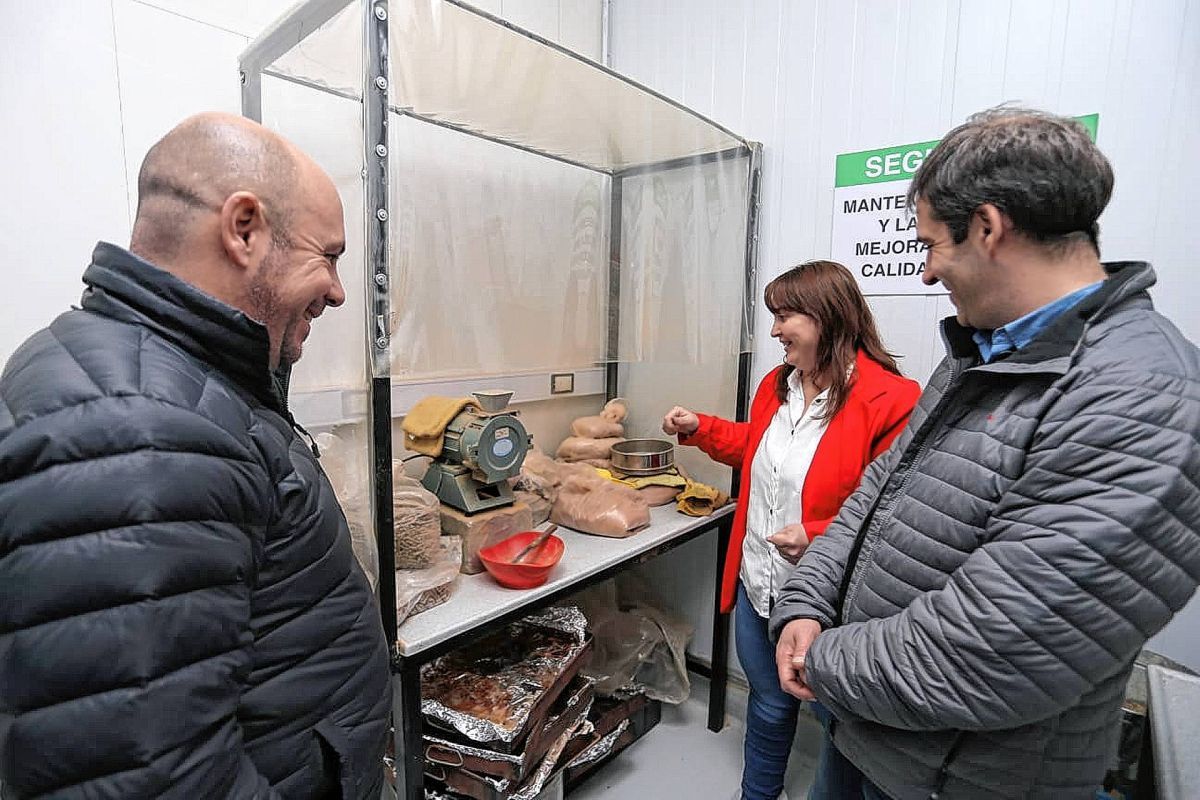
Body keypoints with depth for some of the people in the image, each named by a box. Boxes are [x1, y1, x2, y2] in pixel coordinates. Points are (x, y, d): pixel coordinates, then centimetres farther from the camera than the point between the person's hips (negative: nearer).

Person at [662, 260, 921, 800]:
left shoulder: (890, 400, -21)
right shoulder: (776, 385, 3)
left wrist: (818, 535, -29)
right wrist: (697, 429, 10)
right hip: (757, 585, 7)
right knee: (769, 705, 26)